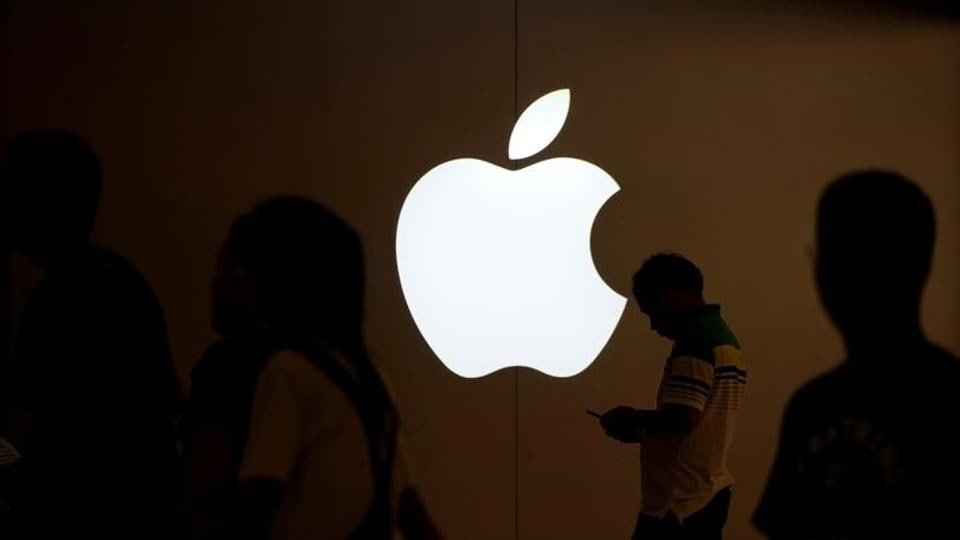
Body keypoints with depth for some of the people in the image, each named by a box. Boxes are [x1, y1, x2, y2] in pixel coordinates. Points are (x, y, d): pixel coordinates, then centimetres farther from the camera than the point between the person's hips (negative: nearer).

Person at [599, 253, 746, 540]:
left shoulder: (695, 337, -15)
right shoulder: (724, 336, 16)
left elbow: (681, 420, -23)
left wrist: (631, 419, -6)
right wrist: (642, 431, 12)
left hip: (679, 502, -10)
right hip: (710, 492, 10)